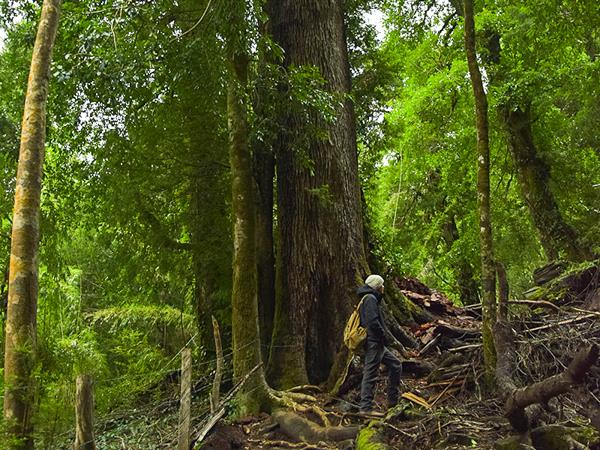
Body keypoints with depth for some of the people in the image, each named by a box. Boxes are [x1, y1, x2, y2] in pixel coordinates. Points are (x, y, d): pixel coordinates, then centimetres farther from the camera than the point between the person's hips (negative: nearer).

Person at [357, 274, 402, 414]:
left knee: (396, 365, 16)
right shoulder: (370, 298, -12)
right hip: (374, 343, -11)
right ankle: (365, 407, -2)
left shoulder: (371, 299, 20)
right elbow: (372, 321, -24)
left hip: (377, 345, 11)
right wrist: (383, 336, -13)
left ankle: (392, 400, 18)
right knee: (370, 374, -7)